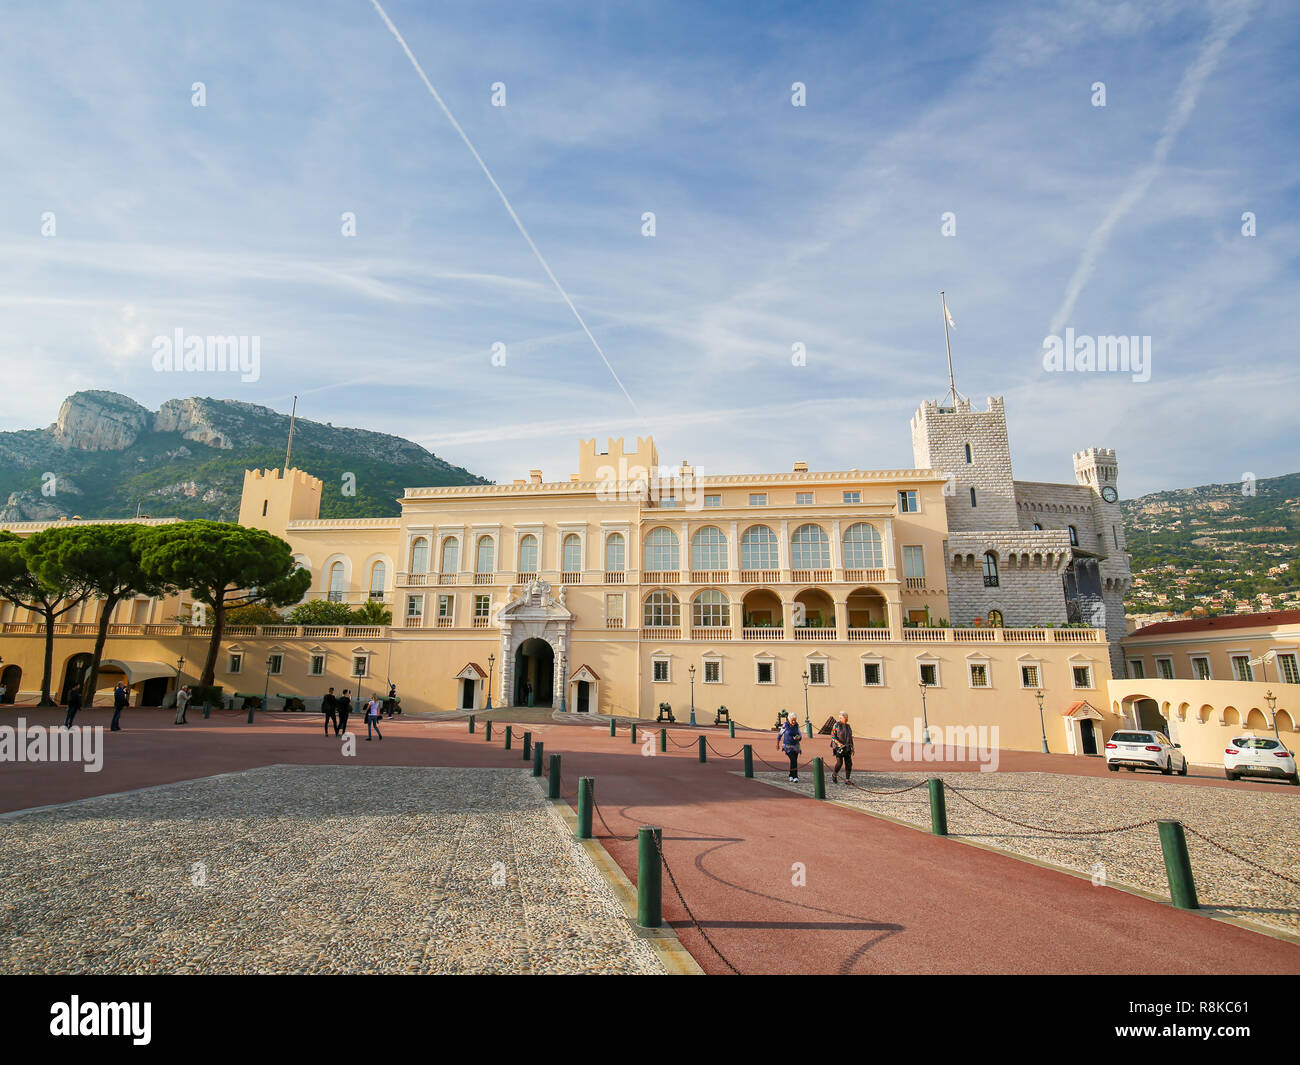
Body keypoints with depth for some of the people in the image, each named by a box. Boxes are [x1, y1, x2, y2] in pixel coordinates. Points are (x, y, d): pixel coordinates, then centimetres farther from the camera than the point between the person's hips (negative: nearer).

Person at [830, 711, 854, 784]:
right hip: (839, 747, -6)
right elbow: (833, 736, -11)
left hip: (847, 748, 6)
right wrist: (839, 743, -23)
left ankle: (847, 780, 4)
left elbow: (850, 737, 17)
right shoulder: (836, 725, -7)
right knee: (839, 763, -12)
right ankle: (834, 774, 14)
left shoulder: (848, 726, 11)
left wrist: (852, 747, 12)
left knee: (849, 763, -2)